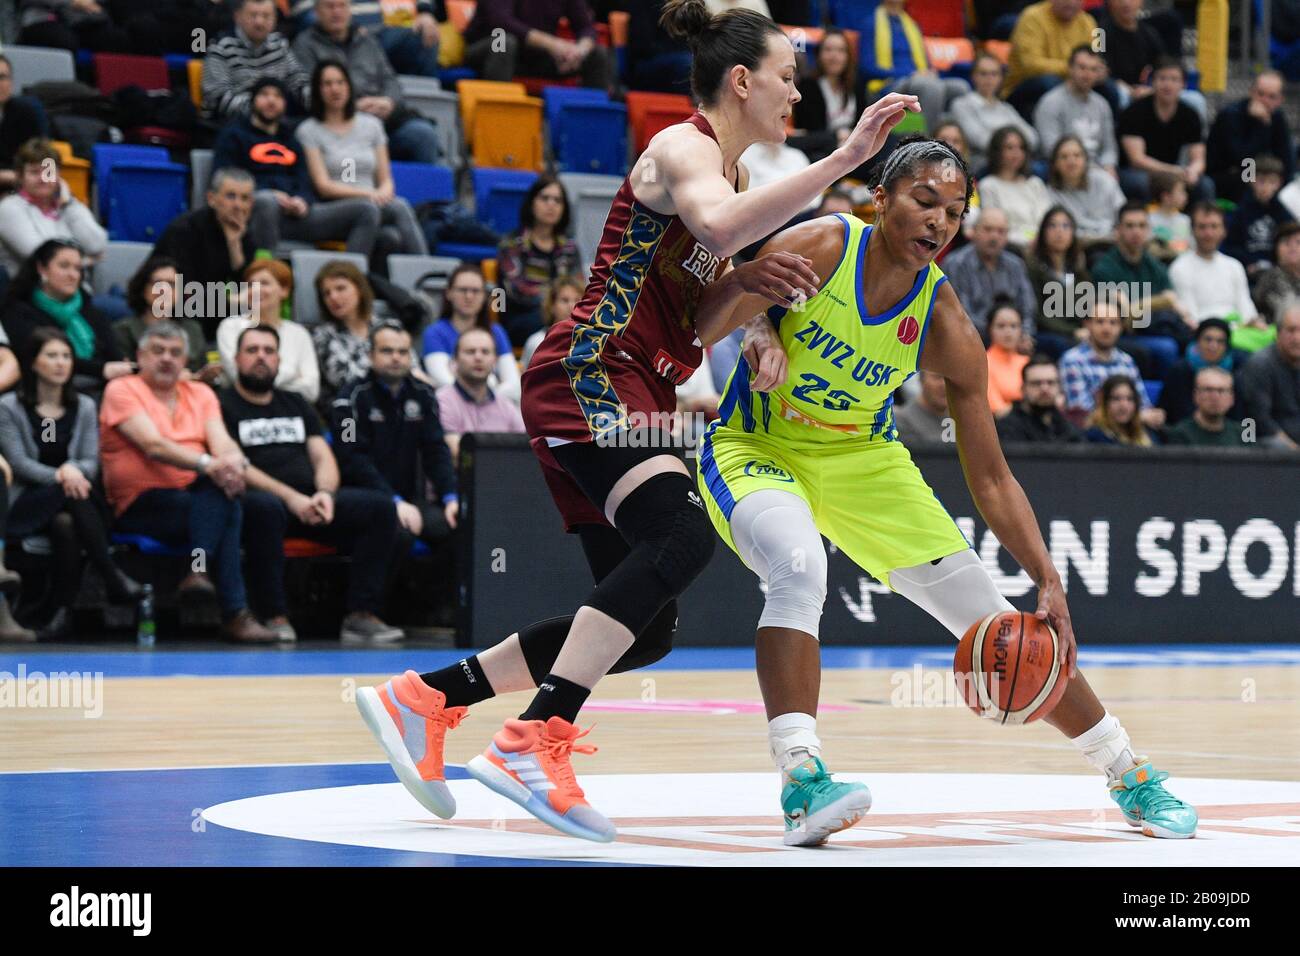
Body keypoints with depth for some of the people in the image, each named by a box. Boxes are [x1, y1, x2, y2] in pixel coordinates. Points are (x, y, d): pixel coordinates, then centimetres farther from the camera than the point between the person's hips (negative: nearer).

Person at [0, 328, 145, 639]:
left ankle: (64, 610, -38)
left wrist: (73, 469, -19)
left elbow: (91, 463, 7)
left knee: (66, 524, -37)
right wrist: (59, 476, -24)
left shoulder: (84, 407, 16)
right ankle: (113, 578, -42)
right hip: (26, 504, -3)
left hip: (71, 500, 3)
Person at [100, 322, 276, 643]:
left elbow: (221, 442, 1)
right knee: (224, 509, -29)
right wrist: (207, 464, -31)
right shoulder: (122, 390, 1)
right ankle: (235, 613, -32)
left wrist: (234, 462, -26)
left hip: (198, 499, 4)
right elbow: (153, 446, -15)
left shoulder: (200, 393, 18)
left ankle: (199, 570, -37)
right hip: (139, 505, -4)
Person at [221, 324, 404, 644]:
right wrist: (290, 497, -17)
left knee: (379, 507, -16)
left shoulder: (296, 404, 27)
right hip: (260, 497, -6)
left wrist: (325, 493, -7)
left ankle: (361, 615, -23)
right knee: (265, 507, -42)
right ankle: (274, 617, -36)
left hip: (309, 501, 6)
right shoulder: (224, 405, 7)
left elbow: (323, 456, 18)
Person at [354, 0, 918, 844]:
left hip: (633, 396, 10)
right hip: (590, 373, -10)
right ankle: (535, 744, -37)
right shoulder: (683, 146, -5)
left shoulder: (726, 171, 24)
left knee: (647, 629, 6)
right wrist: (844, 159, -30)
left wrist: (746, 285, 0)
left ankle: (425, 697, 10)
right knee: (682, 536, -32)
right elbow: (716, 223, -31)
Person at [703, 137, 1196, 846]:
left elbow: (990, 478, -8)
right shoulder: (819, 249, -22)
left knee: (999, 620, 1)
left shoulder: (946, 330, -14)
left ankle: (1132, 778, 17)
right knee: (799, 567, -37)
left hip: (861, 459, 3)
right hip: (755, 449, -3)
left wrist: (1050, 584, -17)